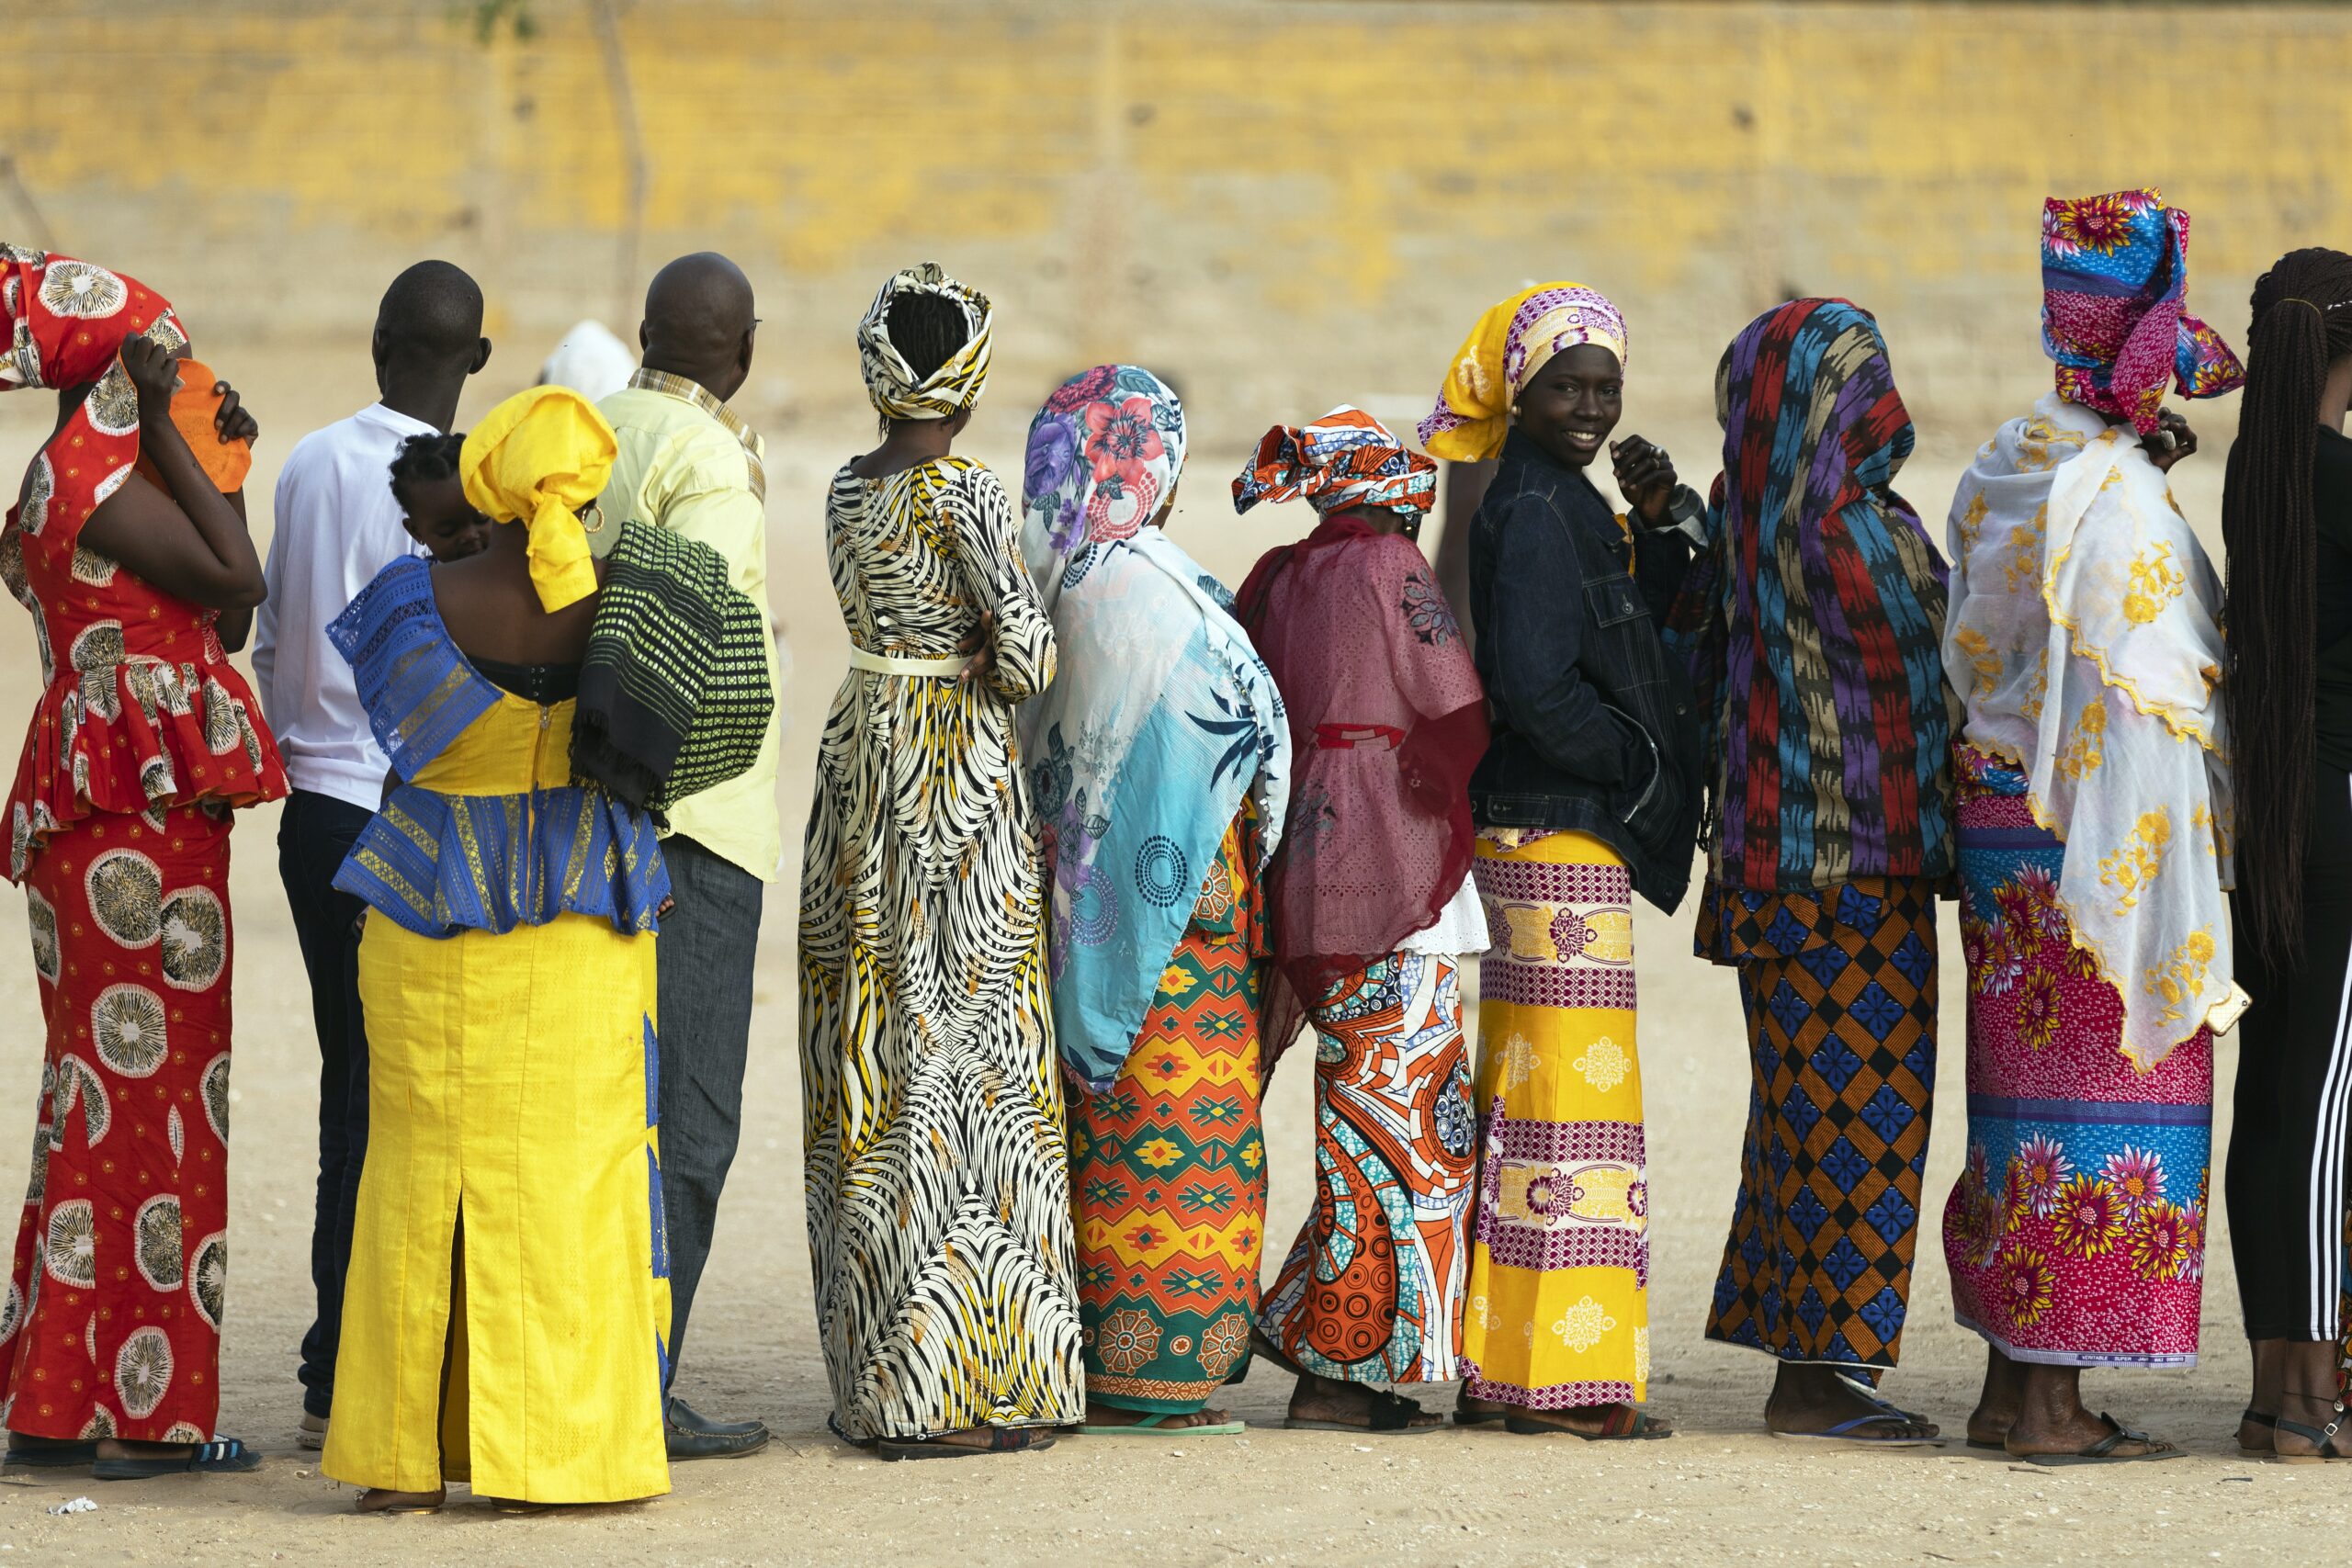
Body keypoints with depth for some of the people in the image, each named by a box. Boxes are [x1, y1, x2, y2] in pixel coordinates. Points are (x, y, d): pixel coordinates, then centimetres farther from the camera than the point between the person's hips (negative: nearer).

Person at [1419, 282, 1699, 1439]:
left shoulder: (1563, 507, 16)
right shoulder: (1534, 515, -14)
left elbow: (1651, 630, 20)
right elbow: (1533, 686, -22)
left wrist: (1664, 526, 6)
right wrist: (1642, 761, -11)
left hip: (1536, 835, 10)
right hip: (1561, 834, -10)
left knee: (1522, 1108, 12)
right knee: (1576, 1104, -6)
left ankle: (1500, 1370, 18)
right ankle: (1571, 1381, -3)